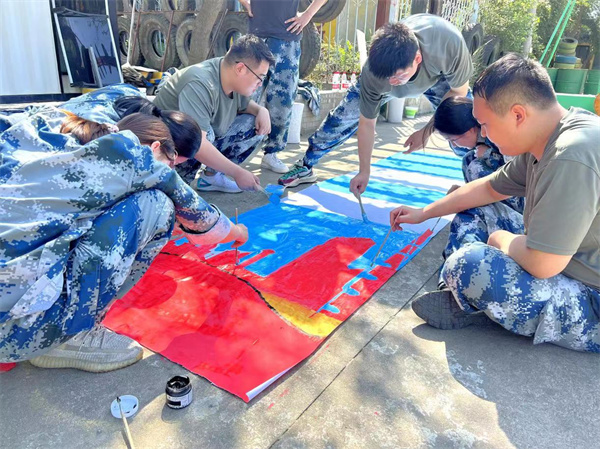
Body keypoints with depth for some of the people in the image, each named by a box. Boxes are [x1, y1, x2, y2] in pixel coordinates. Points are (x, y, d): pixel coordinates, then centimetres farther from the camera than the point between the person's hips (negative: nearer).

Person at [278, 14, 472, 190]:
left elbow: (459, 91, -24)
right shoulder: (373, 73, -40)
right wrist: (364, 171, -20)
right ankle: (305, 167, 12)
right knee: (341, 118, -7)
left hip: (439, 75, 1)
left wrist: (427, 130, -29)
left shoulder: (450, 44, -44)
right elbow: (367, 123, -25)